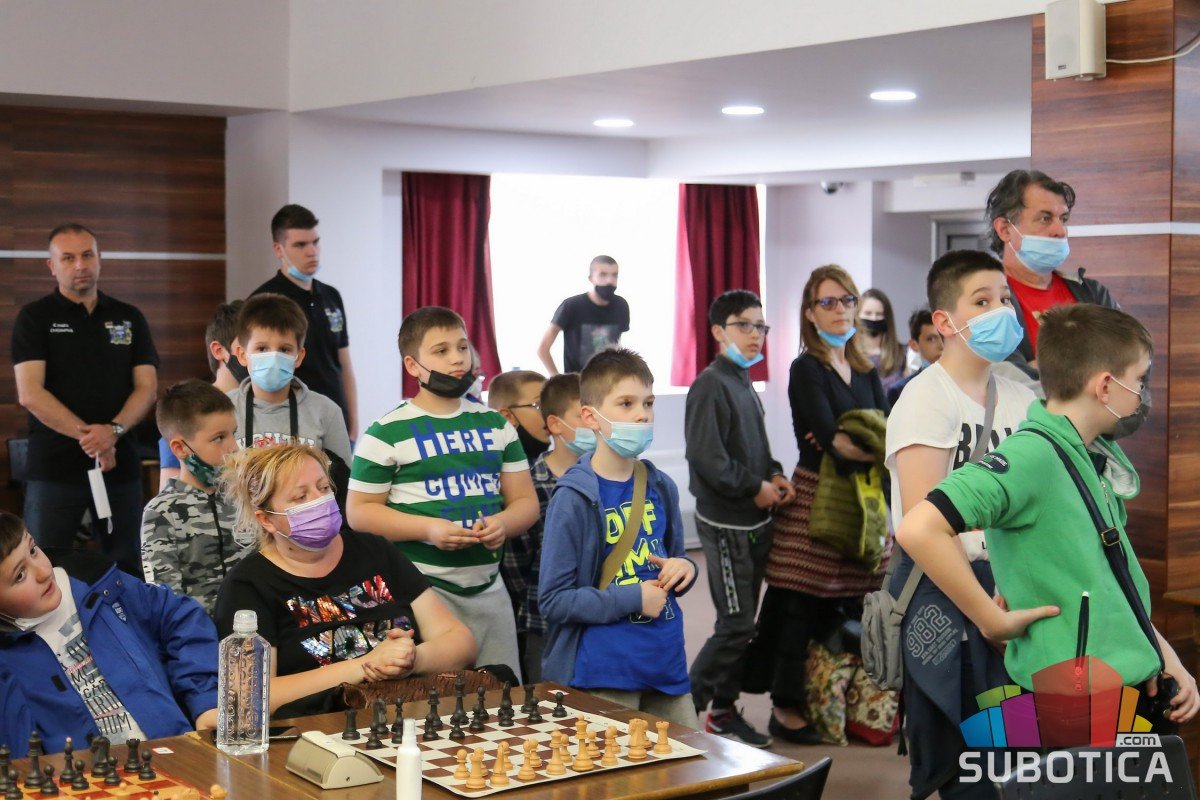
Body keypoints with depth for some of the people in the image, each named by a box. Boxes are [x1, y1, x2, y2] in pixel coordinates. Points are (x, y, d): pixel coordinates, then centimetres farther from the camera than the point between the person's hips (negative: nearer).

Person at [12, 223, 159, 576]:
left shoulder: (130, 319, 13)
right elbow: (29, 394, -7)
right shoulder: (35, 318, 3)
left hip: (120, 464, 3)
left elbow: (147, 387, 6)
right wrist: (87, 436, -15)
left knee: (126, 570, 5)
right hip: (54, 467, -3)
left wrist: (113, 430, -13)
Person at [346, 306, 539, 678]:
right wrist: (428, 528, -17)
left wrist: (503, 523, -9)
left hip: (489, 587, 5)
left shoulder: (496, 425, 13)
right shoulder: (388, 433, -3)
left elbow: (525, 500, 14)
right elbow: (359, 510, -4)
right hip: (423, 589, -5)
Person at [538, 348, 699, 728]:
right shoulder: (573, 500, -12)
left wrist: (684, 569, -2)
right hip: (604, 673, -6)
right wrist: (634, 599, -17)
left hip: (667, 663, 6)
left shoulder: (661, 488, 7)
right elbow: (553, 599, -13)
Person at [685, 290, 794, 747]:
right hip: (726, 524, -9)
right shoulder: (711, 385, -14)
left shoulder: (743, 384, 15)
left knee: (742, 623, 12)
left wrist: (774, 475, 6)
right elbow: (706, 457, -22)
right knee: (737, 625, -8)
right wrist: (755, 487, -15)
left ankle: (724, 711, 21)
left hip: (755, 521, 9)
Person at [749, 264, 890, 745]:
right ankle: (785, 709, 3)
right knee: (803, 605, -4)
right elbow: (829, 438, -16)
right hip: (817, 497, -6)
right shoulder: (807, 370, -5)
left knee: (845, 605, 7)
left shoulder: (865, 371, 15)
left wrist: (848, 444, -16)